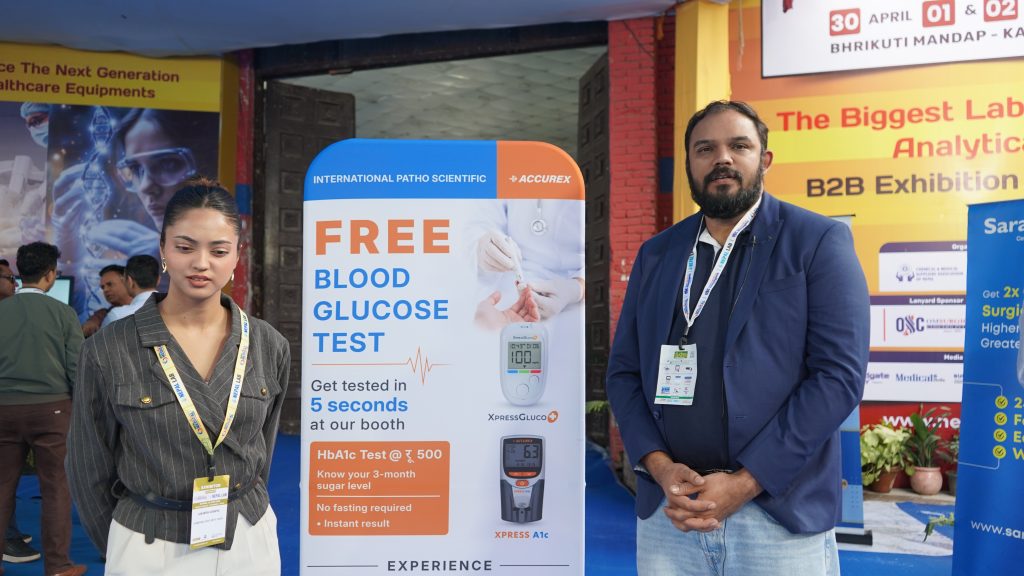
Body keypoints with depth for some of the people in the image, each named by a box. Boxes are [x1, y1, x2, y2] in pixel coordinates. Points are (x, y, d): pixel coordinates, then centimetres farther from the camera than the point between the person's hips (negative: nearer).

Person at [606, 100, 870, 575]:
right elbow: (624, 371, 8)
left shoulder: (820, 242, -3)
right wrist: (659, 466, -8)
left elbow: (840, 375, -11)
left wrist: (744, 483, -14)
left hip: (780, 515, -3)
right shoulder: (656, 254, 9)